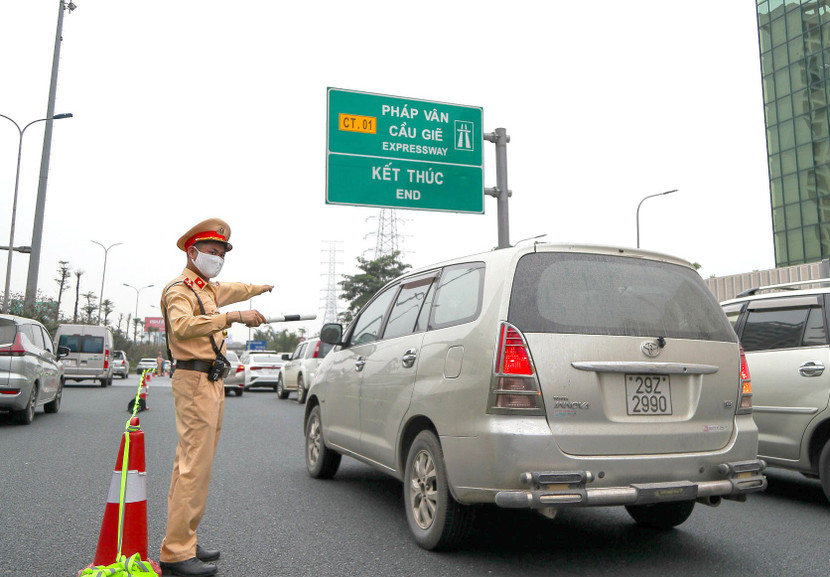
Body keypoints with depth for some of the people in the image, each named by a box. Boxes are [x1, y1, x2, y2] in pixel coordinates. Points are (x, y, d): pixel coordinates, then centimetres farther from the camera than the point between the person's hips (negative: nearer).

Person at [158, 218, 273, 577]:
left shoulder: (206, 288, 21)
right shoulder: (179, 289, -9)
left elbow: (231, 290, 45)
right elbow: (182, 326, -30)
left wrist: (261, 289, 60)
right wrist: (232, 317, -37)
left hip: (211, 383, 10)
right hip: (194, 382, -10)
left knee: (191, 463, 11)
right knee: (195, 466, -12)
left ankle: (182, 542, 17)